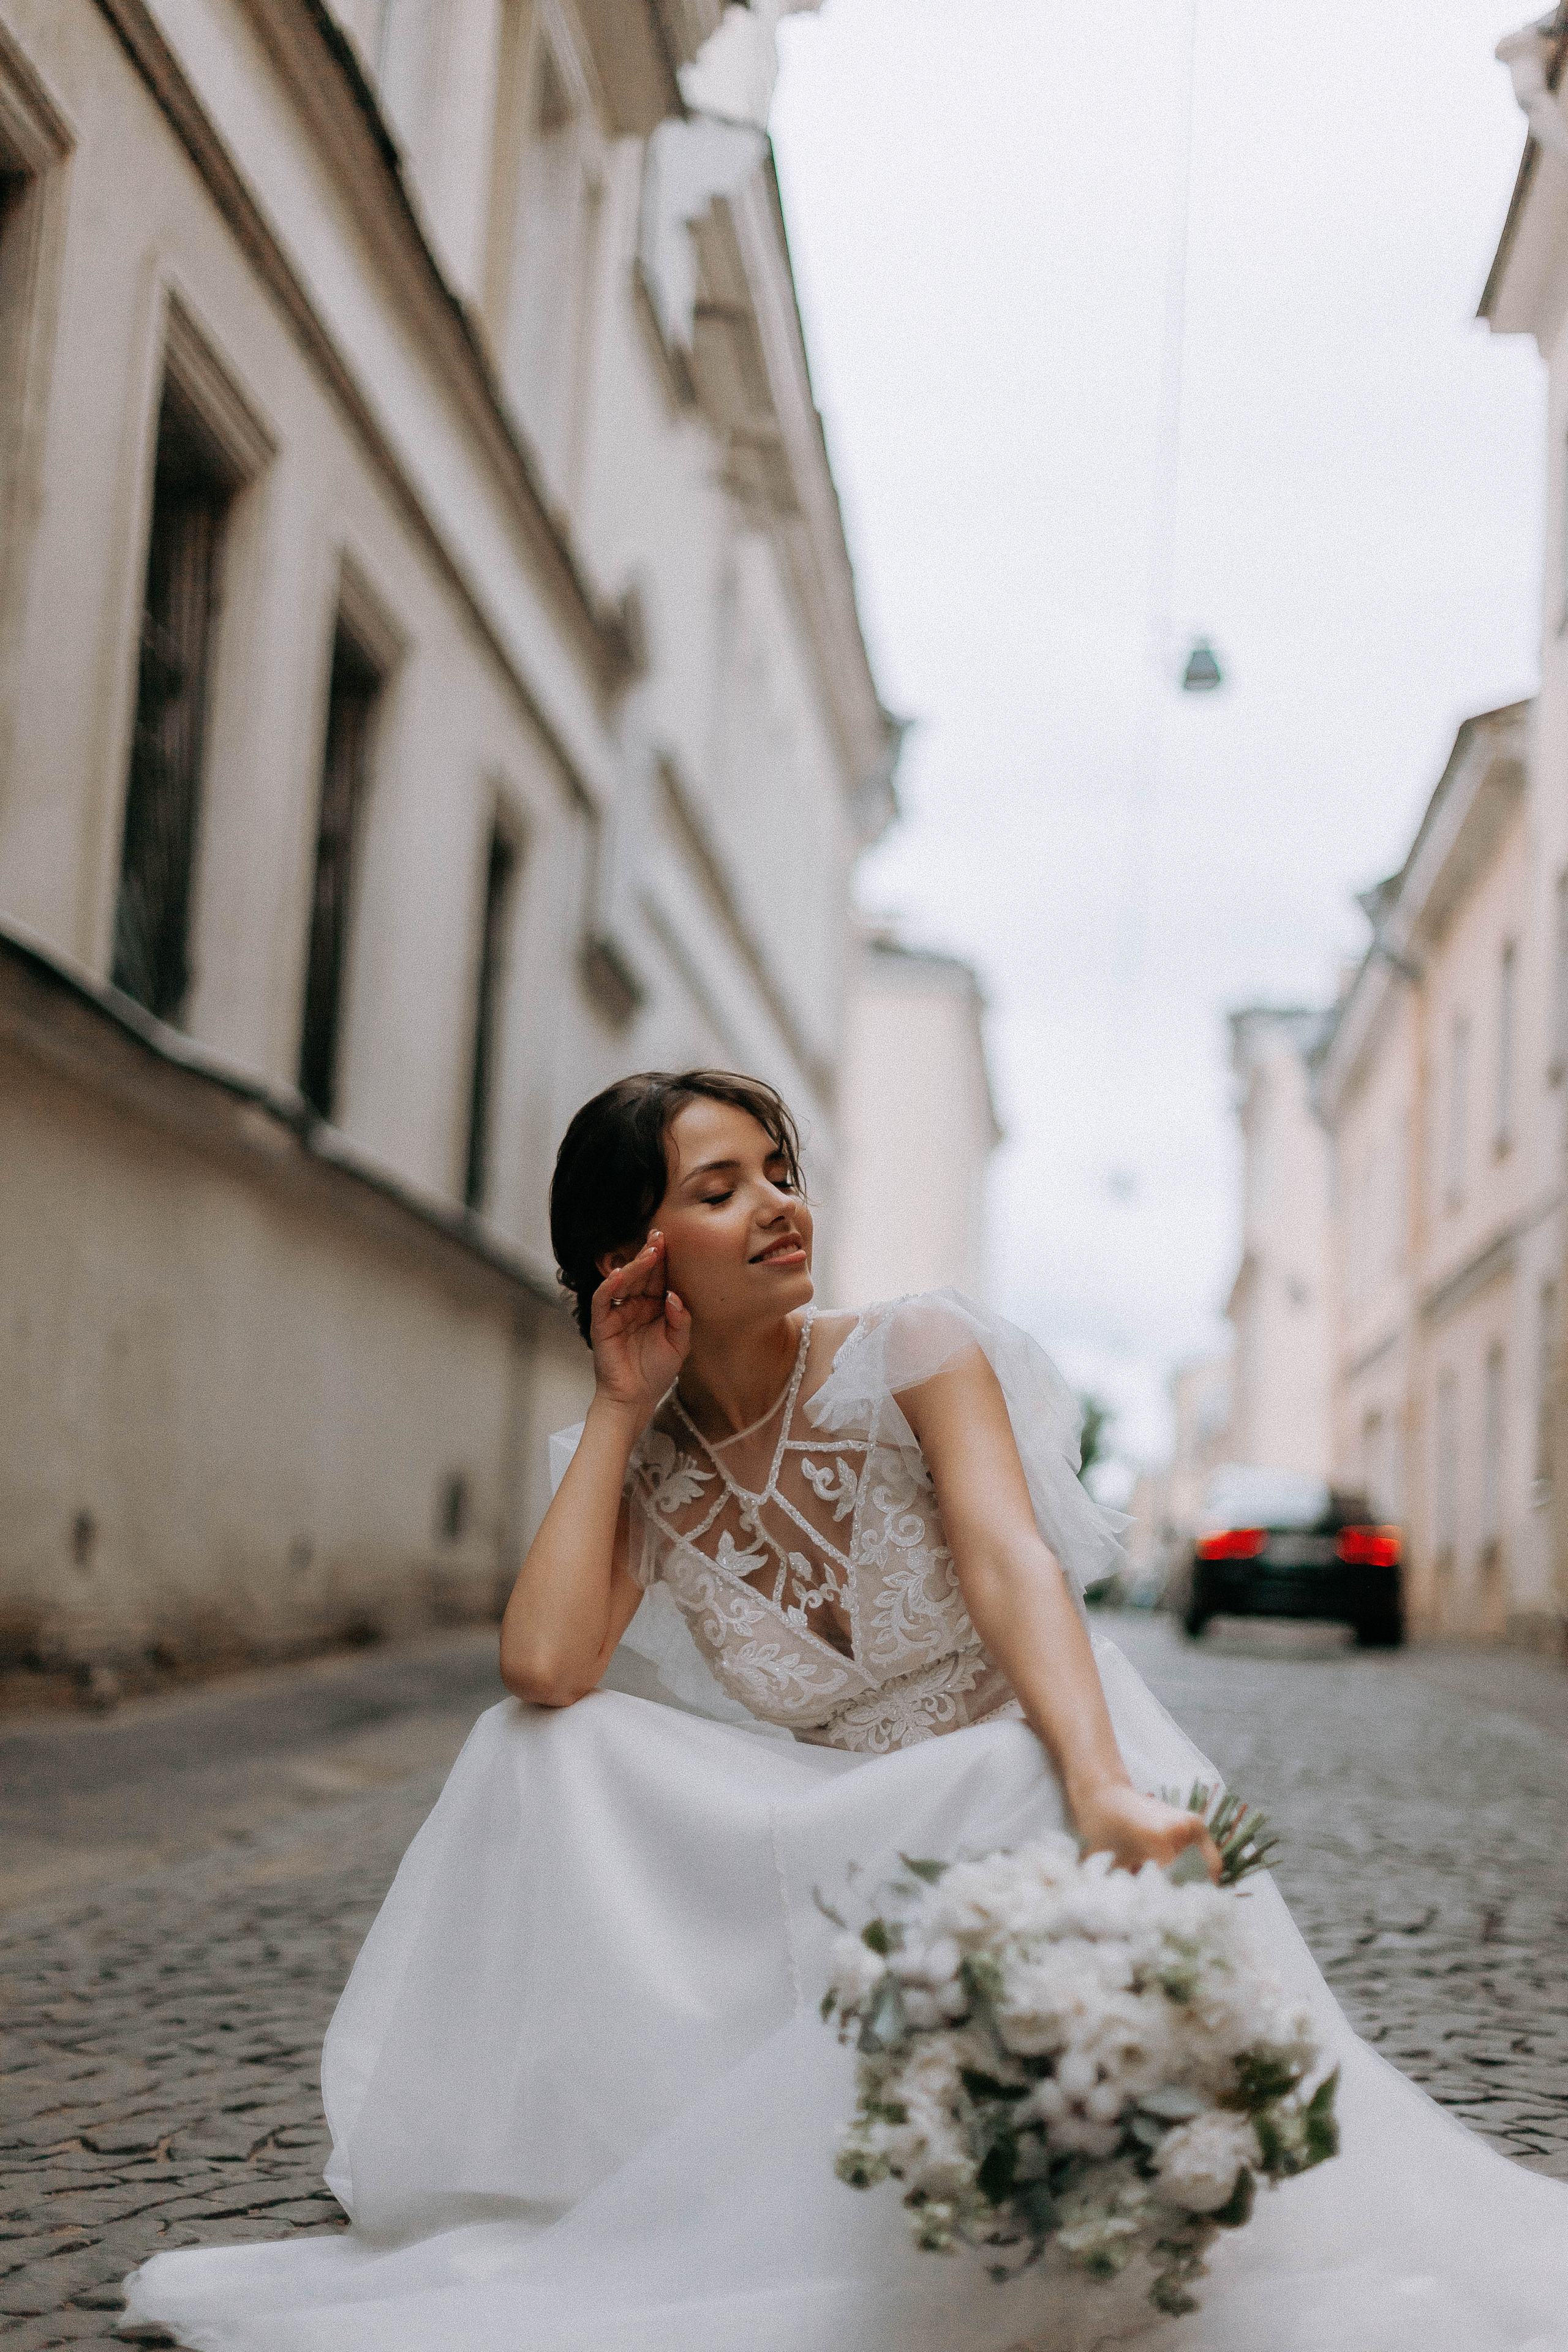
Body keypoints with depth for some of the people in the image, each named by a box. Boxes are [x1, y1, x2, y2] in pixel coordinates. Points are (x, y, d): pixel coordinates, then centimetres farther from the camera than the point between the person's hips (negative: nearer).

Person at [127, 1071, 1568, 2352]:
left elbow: (1010, 1563, -27)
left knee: (1031, 1780, -38)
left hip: (1009, 1786, -3)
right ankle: (616, 2176, -7)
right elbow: (546, 1669, -17)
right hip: (820, 1853, 3)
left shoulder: (918, 1354, -8)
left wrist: (1102, 1784, -46)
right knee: (546, 1755, -16)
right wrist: (623, 1407, -10)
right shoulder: (643, 1461, 1)